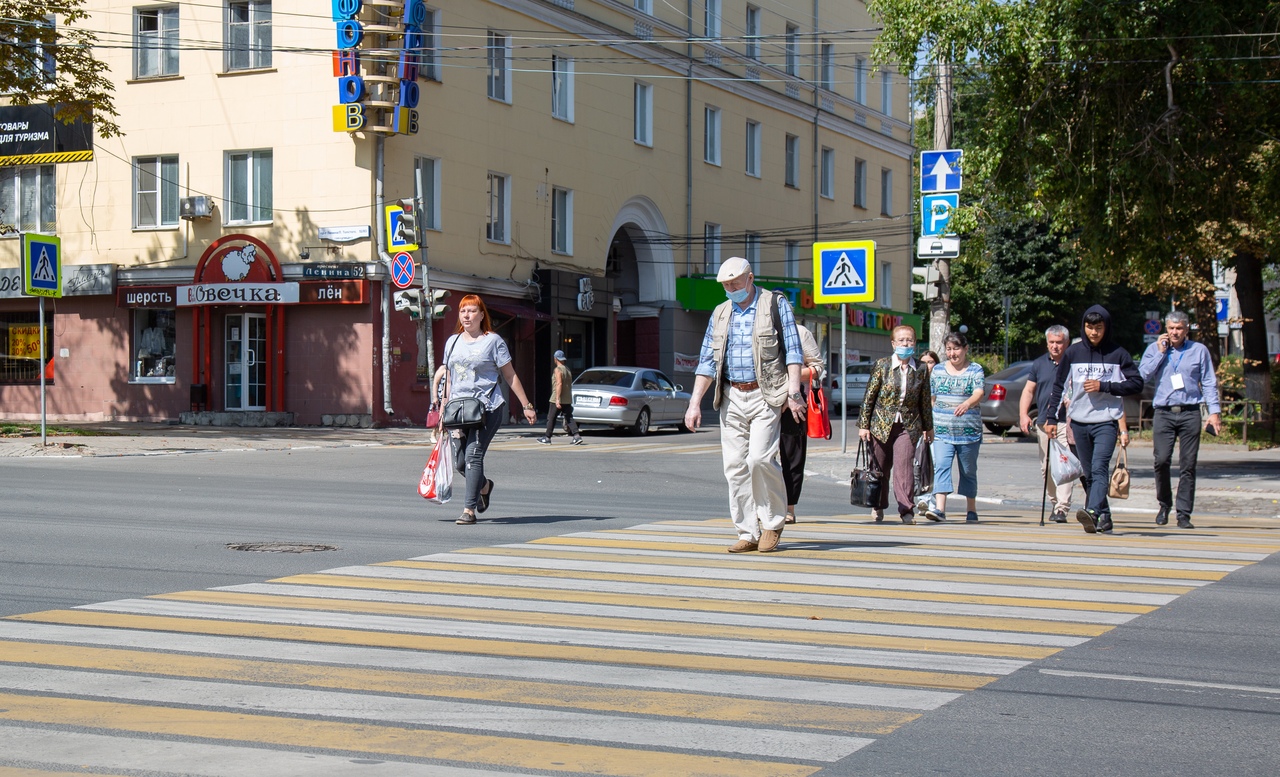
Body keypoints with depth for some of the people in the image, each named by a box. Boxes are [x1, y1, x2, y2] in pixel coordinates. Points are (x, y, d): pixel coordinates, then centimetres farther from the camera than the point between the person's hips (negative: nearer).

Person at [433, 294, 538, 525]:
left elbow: (510, 376, 3)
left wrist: (526, 405, 1)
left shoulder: (493, 341, 1)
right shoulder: (452, 342, 15)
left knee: (473, 455, -16)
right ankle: (484, 486, 35)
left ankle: (469, 509, -13)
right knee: (459, 461, 4)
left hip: (487, 408, -5)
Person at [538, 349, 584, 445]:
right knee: (569, 418, 2)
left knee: (551, 418, 4)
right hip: (568, 400, 7)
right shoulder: (568, 369, 14)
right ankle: (577, 436, -13)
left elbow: (559, 384, -21)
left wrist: (557, 399, -24)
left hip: (557, 400, -7)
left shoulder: (558, 370, -11)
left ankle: (547, 438, 12)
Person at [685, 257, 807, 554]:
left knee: (760, 458, -17)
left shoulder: (776, 304, 2)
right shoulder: (720, 314, 15)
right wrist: (695, 403, 7)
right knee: (734, 466, 0)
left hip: (765, 395, -5)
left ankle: (772, 523, 2)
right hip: (731, 397, 5)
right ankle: (749, 533, 6)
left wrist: (794, 391, -13)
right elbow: (707, 362, 15)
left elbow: (793, 351, -3)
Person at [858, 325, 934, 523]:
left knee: (904, 466, -11)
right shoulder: (882, 365, -3)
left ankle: (905, 509, -8)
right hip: (882, 423, 0)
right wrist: (863, 425, -5)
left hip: (908, 425, 0)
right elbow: (869, 396, -2)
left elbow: (925, 401, 11)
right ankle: (878, 506, 28)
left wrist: (928, 427, 17)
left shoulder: (920, 370, 2)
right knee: (881, 467, 9)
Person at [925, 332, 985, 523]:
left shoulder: (975, 370, 0)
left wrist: (966, 404, -38)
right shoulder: (938, 370, 9)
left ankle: (972, 510, 20)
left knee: (968, 471, 8)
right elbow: (931, 398, 15)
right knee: (941, 466, -15)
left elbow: (978, 394, -17)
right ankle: (939, 509, -23)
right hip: (942, 430, 2)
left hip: (969, 431, -2)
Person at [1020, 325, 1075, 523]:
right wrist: (1023, 414, -1)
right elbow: (1028, 391, 13)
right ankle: (1054, 503, 23)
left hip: (1066, 422, -5)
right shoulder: (1039, 364, 13)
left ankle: (1062, 508, -17)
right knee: (1046, 467, 9)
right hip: (1043, 422, 5)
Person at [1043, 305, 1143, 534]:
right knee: (1088, 473, 7)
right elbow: (1058, 386, 11)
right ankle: (1104, 518, 16)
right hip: (1079, 422, 4)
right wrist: (1052, 418, 7)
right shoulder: (1073, 352, 6)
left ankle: (1093, 512, -35)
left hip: (1107, 422, -4)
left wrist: (1104, 386, -11)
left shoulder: (1118, 354, 0)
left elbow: (1136, 383, 0)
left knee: (1099, 468, -20)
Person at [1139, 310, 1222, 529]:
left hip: (1190, 413, 0)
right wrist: (1161, 352, -4)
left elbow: (1209, 382, 8)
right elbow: (1142, 375, -1)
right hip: (1163, 413, 0)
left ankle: (1183, 514, 2)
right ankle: (1164, 505, 9)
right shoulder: (1154, 349, 11)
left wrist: (1214, 411, -1)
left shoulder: (1199, 350, 9)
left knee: (1188, 465, -2)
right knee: (1161, 460, -13)